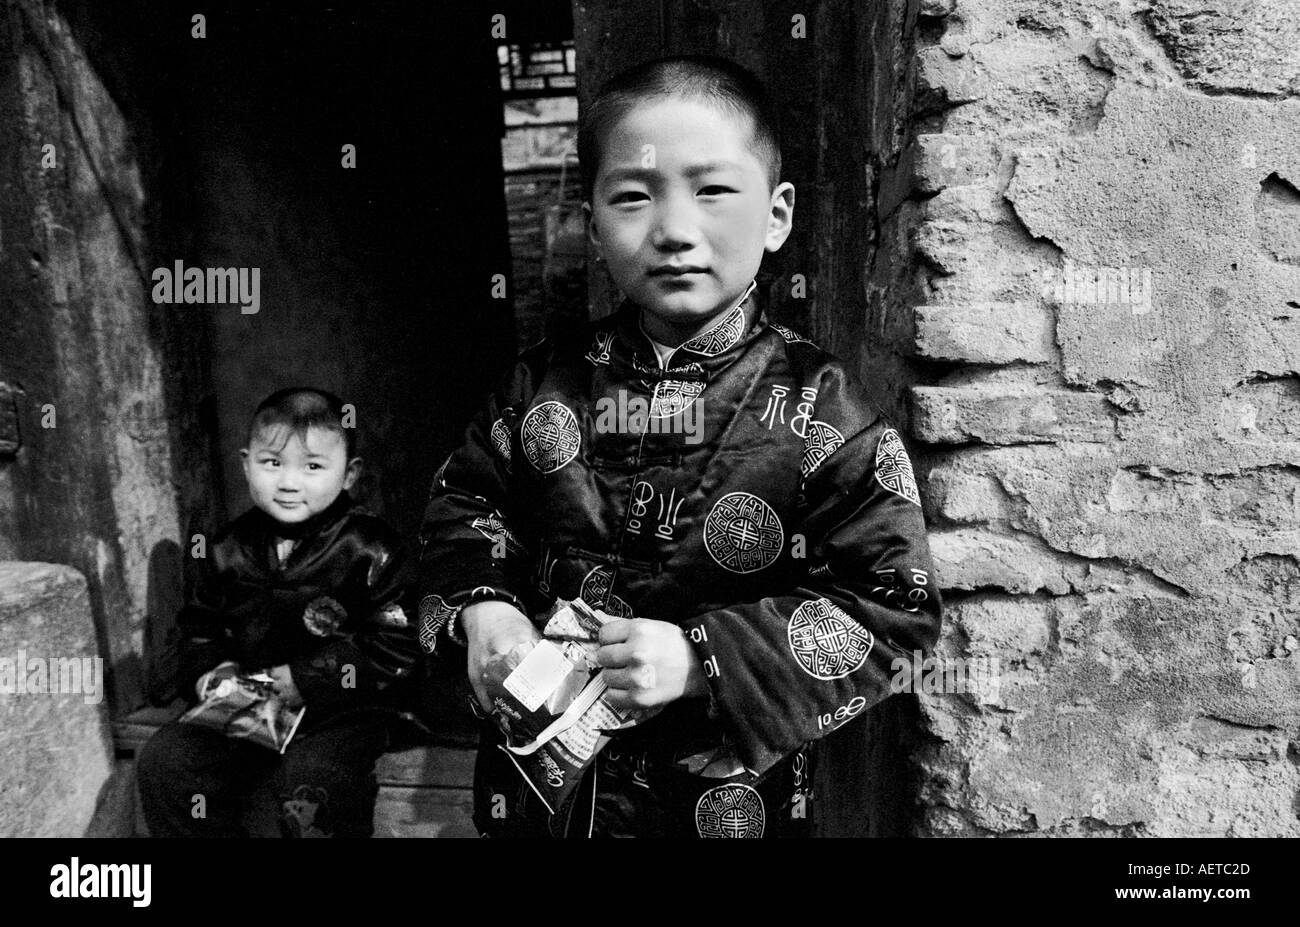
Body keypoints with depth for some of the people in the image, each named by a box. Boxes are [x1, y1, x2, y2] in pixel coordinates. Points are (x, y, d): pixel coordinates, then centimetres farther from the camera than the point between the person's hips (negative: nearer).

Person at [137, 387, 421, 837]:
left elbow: (396, 648, -14)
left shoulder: (370, 552, -11)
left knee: (313, 778, -31)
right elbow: (198, 626, 21)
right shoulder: (227, 551, 6)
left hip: (345, 710, -5)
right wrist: (212, 668, 1)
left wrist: (307, 679, -16)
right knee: (164, 760, -8)